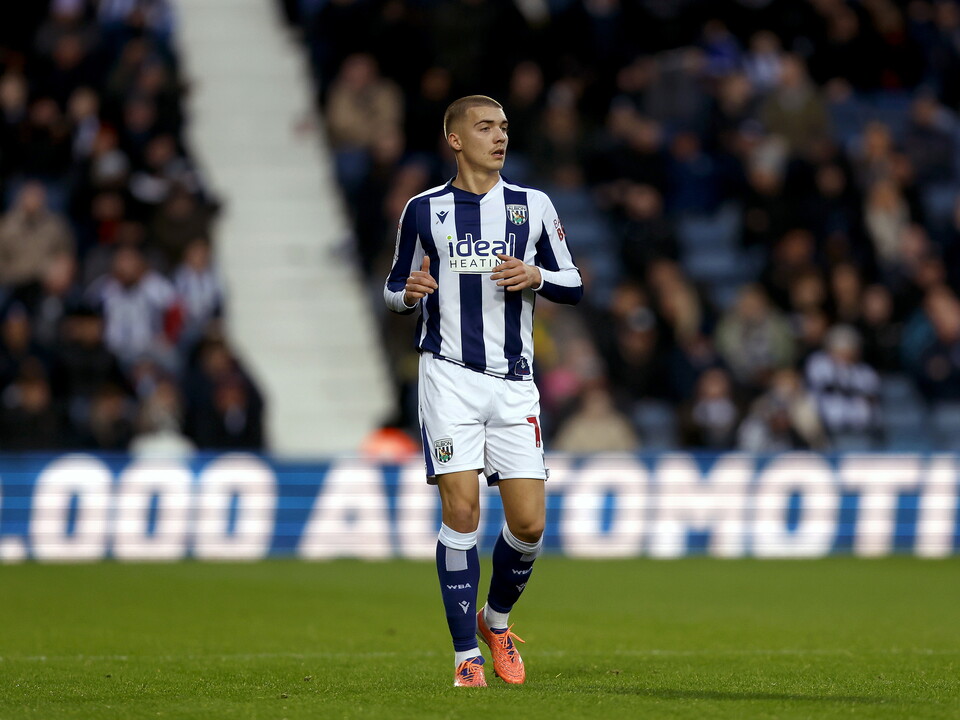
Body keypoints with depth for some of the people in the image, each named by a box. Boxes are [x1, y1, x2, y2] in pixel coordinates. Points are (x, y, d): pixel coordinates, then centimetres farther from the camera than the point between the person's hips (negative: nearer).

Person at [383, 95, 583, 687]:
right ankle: (467, 655, -4)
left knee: (530, 522, -3)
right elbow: (395, 289, 15)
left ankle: (497, 620, 25)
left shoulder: (533, 206, 9)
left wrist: (537, 276, -9)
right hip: (449, 374, -2)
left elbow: (574, 285, 12)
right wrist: (408, 293, -8)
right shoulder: (425, 210, 6)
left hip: (515, 381, 2)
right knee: (461, 510, -12)